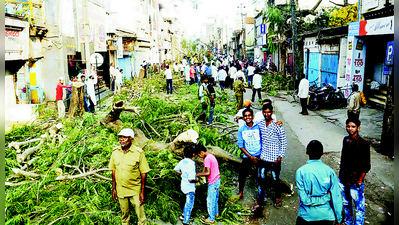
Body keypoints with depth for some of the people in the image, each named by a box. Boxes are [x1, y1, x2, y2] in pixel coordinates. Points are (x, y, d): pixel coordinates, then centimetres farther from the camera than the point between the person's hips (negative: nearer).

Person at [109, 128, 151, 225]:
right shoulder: (115, 151, -3)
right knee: (124, 213, 20)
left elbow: (143, 173, -10)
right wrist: (114, 189, 6)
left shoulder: (139, 153, -15)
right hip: (120, 190, 3)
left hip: (135, 191, -3)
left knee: (141, 216, 4)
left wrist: (143, 192, -10)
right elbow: (113, 171, 6)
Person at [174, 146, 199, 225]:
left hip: (183, 185, 8)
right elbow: (191, 180, -29)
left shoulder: (182, 161, -5)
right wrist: (196, 180, -10)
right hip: (190, 188, -8)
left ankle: (183, 216, 40)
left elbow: (175, 169, 11)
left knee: (188, 202, 28)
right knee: (189, 204, 10)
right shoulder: (191, 165, -28)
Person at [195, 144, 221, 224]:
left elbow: (207, 173, -26)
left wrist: (197, 174, -19)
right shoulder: (211, 156, 8)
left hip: (213, 183, -9)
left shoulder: (207, 159, -22)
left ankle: (211, 219, 17)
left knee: (210, 200, 4)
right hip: (217, 180, 9)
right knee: (215, 198, 23)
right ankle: (216, 213, 39)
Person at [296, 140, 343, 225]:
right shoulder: (330, 171, -8)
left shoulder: (301, 171, -13)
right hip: (327, 216, 2)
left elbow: (304, 199, -17)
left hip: (307, 216, -1)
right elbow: (336, 197, -6)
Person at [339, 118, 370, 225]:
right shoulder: (345, 140, 2)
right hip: (343, 179, 6)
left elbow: (366, 166, -11)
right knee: (346, 203, 22)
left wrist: (360, 180, -12)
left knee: (359, 206, 8)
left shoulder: (364, 144, -15)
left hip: (355, 181, -6)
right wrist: (341, 173, 13)